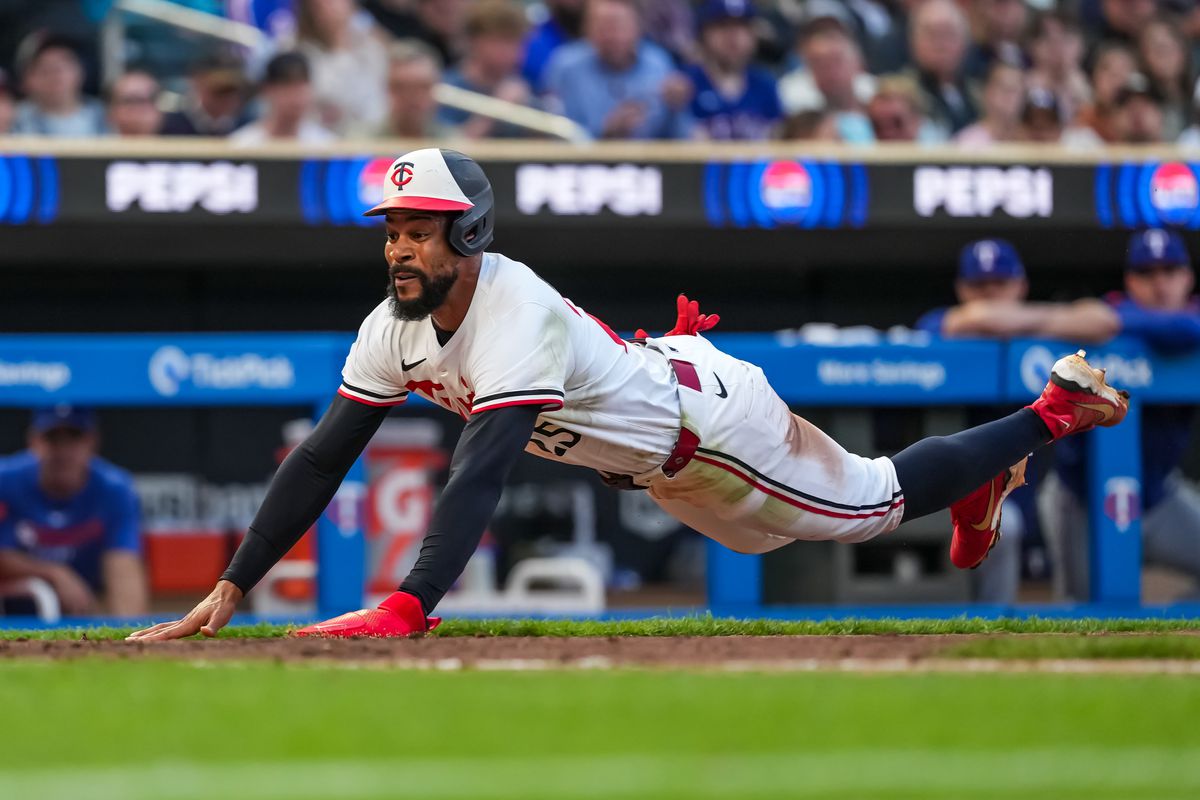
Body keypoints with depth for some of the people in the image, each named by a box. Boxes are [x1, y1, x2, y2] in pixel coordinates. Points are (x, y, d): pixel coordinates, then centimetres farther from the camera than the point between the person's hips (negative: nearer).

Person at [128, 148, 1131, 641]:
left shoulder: (515, 313, -40)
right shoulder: (396, 327, -16)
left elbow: (484, 469, -52)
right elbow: (322, 459, -15)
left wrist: (408, 607, -62)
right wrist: (228, 591, -23)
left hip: (710, 422, -8)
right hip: (649, 451, 8)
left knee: (874, 502, 9)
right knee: (773, 528, 29)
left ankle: (1057, 405, 28)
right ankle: (983, 481, 52)